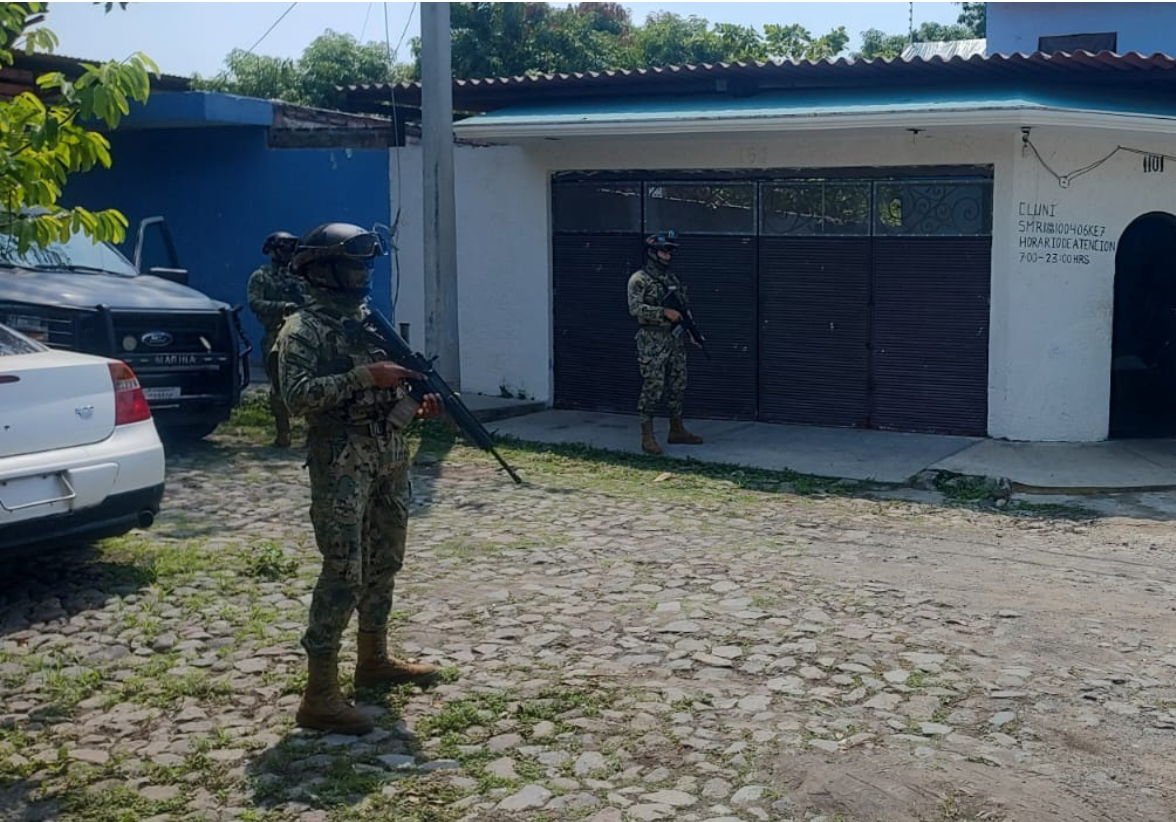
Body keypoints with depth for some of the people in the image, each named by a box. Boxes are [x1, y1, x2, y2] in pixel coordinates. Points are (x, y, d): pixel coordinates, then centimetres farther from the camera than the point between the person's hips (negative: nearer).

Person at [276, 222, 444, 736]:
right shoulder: (302, 331, -8)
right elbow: (297, 396, -21)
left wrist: (418, 405, 3)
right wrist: (365, 376, -24)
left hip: (390, 457, 8)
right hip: (341, 462, -8)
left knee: (383, 563, 16)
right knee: (343, 573, -11)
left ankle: (374, 659, 32)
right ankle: (319, 696, -8)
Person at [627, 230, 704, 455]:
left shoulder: (672, 278, 15)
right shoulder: (639, 279, -7)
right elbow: (635, 308, -19)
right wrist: (664, 312, -24)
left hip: (674, 339, 7)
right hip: (652, 342, -7)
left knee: (677, 386, 11)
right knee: (652, 388, -7)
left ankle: (677, 430, 23)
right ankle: (647, 437, -2)